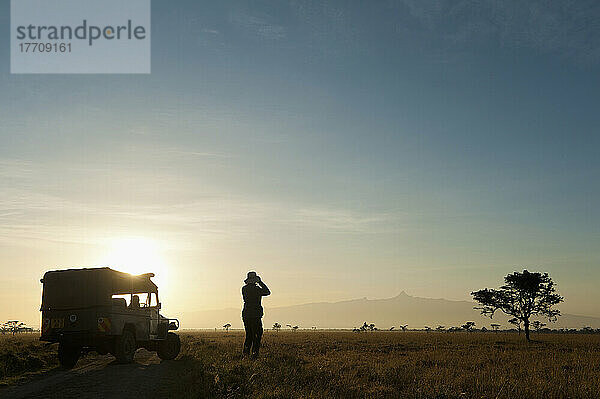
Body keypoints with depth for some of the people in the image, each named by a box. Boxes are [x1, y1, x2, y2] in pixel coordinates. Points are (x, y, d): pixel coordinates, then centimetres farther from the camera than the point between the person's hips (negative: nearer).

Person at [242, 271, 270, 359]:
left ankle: (246, 353, 12)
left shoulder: (244, 289, 4)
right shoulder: (256, 289, -13)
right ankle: (254, 354, -1)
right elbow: (267, 292, 2)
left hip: (246, 315, 6)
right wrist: (260, 282, 5)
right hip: (255, 316, -6)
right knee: (256, 336, 2)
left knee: (249, 335, 16)